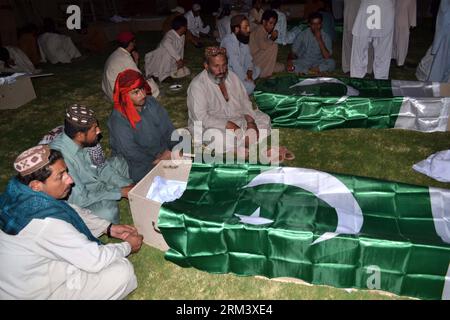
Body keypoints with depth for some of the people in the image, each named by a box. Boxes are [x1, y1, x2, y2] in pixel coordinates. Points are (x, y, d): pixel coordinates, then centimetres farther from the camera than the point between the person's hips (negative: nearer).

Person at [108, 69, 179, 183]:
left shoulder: (151, 102, 3)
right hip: (139, 167, -6)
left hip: (164, 153, 7)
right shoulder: (118, 119, -16)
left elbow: (168, 128, 5)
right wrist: (160, 158, -18)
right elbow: (130, 152, -17)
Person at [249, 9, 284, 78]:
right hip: (252, 59, -9)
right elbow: (263, 46, -36)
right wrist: (272, 38, -17)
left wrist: (273, 38, -6)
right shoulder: (259, 30, -19)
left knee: (281, 67, 8)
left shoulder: (265, 31, 10)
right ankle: (266, 73, -15)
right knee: (274, 46, -22)